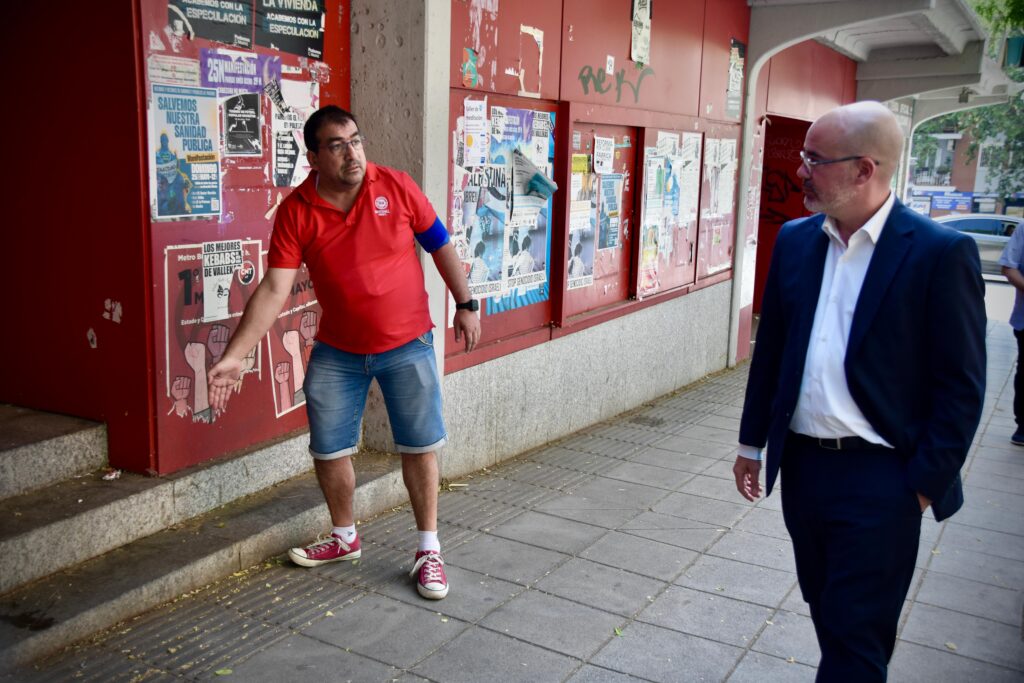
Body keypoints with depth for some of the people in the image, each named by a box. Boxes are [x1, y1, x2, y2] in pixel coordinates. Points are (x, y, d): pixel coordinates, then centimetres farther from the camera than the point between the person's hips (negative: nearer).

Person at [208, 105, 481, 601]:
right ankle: (344, 537, 35)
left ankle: (429, 550, 21)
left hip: (406, 345, -1)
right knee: (328, 450, 10)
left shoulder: (396, 187, -11)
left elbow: (440, 245, 2)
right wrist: (234, 355, -23)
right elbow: (274, 289, -15)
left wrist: (465, 304, 5)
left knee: (419, 446, 4)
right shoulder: (296, 212, -11)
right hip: (337, 351, 2)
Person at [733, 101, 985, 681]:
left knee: (855, 632, 2)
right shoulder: (795, 239, 4)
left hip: (881, 480, -6)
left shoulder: (941, 253, -13)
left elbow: (961, 385, -10)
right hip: (802, 465, 6)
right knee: (828, 613, 20)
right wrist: (753, 442, 13)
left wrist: (927, 483, -11)